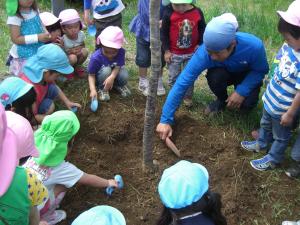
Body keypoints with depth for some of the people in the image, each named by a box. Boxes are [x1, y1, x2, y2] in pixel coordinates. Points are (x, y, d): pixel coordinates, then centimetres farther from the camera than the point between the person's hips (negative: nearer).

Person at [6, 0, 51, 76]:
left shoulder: (35, 10, -1)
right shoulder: (15, 17, -22)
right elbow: (16, 39, -23)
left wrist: (46, 34, -8)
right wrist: (38, 37, -29)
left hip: (39, 52, 6)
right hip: (23, 56, -6)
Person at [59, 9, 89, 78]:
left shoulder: (81, 34, -16)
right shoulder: (62, 39, -29)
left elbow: (83, 45, 1)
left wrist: (80, 48, -22)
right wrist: (69, 52, -39)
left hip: (77, 55, 5)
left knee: (85, 51, -24)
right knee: (72, 57, -36)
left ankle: (77, 66, 4)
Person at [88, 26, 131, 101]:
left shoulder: (121, 52, -24)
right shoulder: (96, 57, -30)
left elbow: (118, 67, -26)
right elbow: (91, 75, -23)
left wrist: (112, 77, -47)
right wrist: (93, 90, -38)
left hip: (114, 75, 2)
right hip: (100, 78, -2)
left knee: (124, 75, -30)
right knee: (106, 70, -35)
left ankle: (119, 85, 6)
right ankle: (102, 89, -6)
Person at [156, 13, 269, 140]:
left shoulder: (254, 46, -38)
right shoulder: (204, 53, -36)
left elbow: (261, 70, -17)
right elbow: (182, 83, -35)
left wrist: (242, 91, -32)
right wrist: (166, 120, -38)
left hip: (248, 75, -1)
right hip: (225, 72, 1)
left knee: (247, 103, -28)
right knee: (214, 77, -33)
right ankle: (222, 100, 1)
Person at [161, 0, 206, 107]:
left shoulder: (198, 13, -11)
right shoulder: (168, 13, -16)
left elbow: (202, 30, 4)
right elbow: (164, 32, -9)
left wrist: (200, 44, -6)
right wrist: (166, 50, -9)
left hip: (191, 53, 1)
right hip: (174, 53, -1)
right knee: (173, 77, 10)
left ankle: (188, 97, 27)